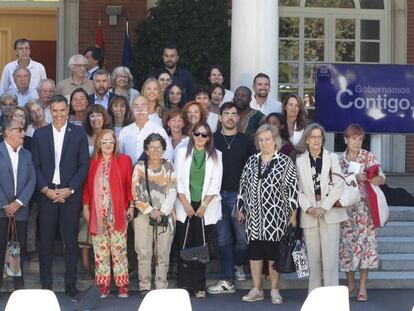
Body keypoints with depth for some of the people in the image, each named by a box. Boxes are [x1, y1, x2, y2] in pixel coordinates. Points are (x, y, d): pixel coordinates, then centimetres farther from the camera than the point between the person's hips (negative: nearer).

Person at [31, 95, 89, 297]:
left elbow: (84, 164, 1)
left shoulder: (79, 133, 4)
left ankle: (70, 284, 9)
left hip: (71, 194, -1)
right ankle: (46, 284, 10)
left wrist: (70, 189, -9)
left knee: (71, 240, 2)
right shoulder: (39, 134, 8)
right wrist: (46, 190, -7)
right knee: (46, 241, 3)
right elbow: (36, 166, 5)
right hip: (46, 194, 1)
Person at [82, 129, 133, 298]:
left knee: (119, 249, -2)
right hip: (97, 213, 2)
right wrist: (85, 207, 4)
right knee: (100, 251, 4)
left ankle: (122, 286, 3)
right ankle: (103, 286, 9)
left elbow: (129, 185, 2)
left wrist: (131, 206, -2)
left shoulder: (124, 160, 3)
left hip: (118, 213, -2)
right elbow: (87, 186, 10)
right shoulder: (92, 162, 8)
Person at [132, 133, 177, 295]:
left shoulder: (169, 167, 8)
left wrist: (162, 212, -7)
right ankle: (144, 286, 2)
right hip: (144, 215, -1)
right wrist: (150, 211, -8)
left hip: (165, 216, 1)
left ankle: (162, 286, 5)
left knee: (163, 254, -1)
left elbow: (172, 192, 2)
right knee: (144, 253, -4)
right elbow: (135, 193, 0)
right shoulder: (140, 167, 6)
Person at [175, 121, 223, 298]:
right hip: (185, 206, 1)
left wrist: (203, 206, -8)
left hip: (205, 207, -1)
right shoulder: (182, 153, 7)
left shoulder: (216, 156, 5)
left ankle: (199, 286, 1)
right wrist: (186, 204, -7)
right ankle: (184, 285, 2)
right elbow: (178, 181, 3)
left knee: (201, 247, -2)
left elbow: (215, 184, 1)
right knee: (184, 246, -1)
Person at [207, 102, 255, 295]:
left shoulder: (246, 140, 8)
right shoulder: (212, 140, 8)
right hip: (218, 194, 1)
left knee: (243, 236, -3)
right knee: (223, 238, 1)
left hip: (240, 194, 0)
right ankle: (227, 281, 5)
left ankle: (239, 264, 27)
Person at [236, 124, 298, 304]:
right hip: (254, 216, 4)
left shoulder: (285, 162, -2)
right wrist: (240, 210, 11)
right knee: (254, 251, 5)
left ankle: (274, 291, 10)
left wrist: (293, 214, -7)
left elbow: (292, 189, -4)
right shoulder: (251, 161, 10)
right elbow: (243, 186, 14)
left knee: (274, 253, 0)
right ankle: (256, 290, 14)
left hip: (276, 216, -4)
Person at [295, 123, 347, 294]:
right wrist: (308, 208, -11)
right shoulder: (299, 160, 8)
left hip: (330, 213, -1)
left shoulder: (332, 158, 6)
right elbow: (297, 189, 3)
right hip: (309, 214, 1)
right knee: (313, 257, 4)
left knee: (330, 256, -6)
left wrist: (324, 208, -11)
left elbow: (338, 185, -3)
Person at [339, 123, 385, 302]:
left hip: (364, 207, -2)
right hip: (345, 208, 3)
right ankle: (351, 284, 15)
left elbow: (382, 179, -5)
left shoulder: (368, 157, -1)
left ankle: (362, 287, 1)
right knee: (347, 242, 2)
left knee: (364, 242, -5)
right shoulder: (340, 160, 7)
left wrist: (363, 177, -20)